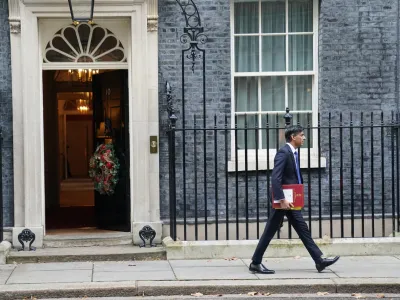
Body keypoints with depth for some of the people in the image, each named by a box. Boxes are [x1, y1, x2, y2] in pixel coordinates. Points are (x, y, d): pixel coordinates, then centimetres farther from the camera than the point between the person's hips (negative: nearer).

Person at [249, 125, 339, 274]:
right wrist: (282, 200, -29)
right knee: (270, 232, -1)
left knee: (303, 230, 8)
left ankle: (319, 260, 9)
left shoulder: (294, 152, 12)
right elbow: (275, 178, -25)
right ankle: (255, 263, 8)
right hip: (283, 200, -9)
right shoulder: (283, 152, -17)